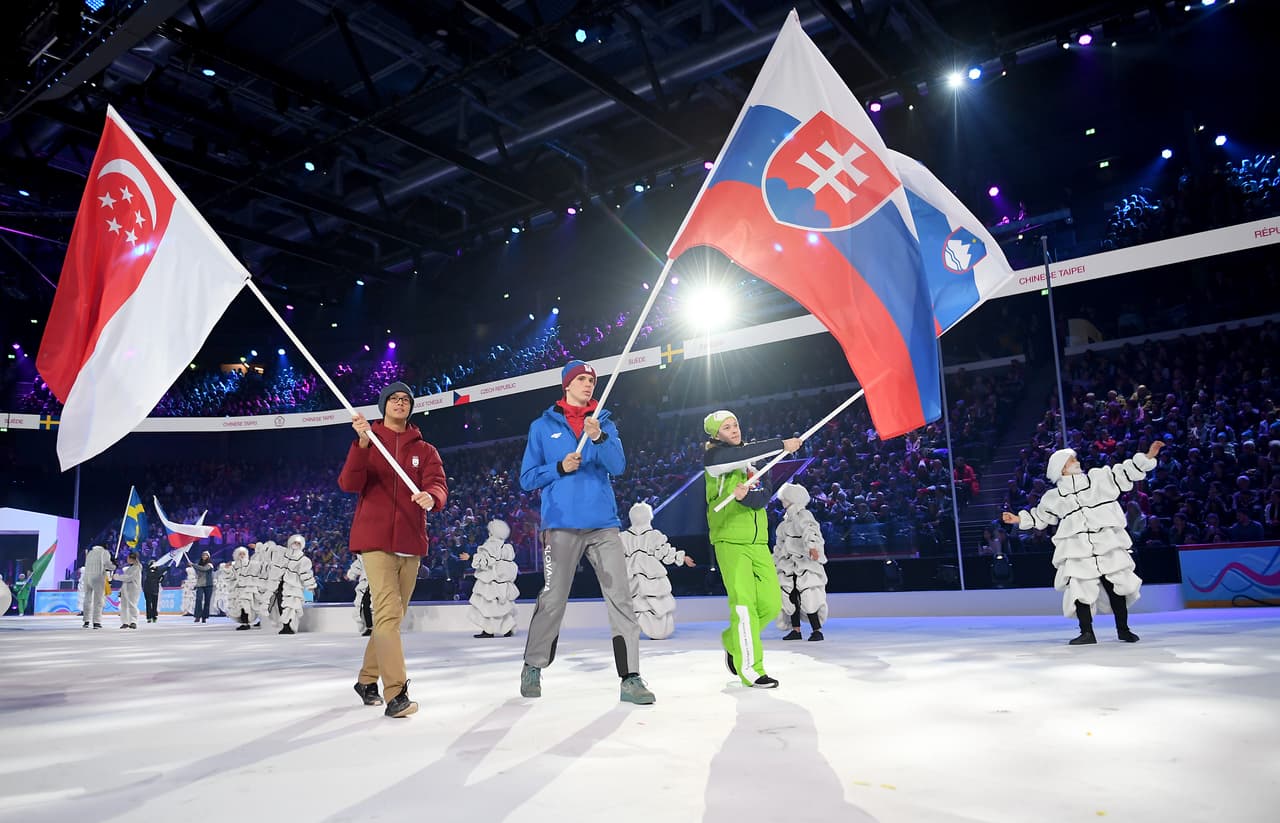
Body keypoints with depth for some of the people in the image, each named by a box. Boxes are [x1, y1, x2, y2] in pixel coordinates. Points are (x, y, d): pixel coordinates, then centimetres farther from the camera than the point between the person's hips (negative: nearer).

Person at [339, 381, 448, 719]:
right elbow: (349, 484, -10)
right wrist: (362, 444, -24)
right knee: (388, 612, -16)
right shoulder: (367, 443, 6)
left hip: (410, 542, 4)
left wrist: (431, 498, -29)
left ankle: (367, 679, 30)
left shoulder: (425, 450, 11)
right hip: (375, 539, -4)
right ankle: (396, 693, -18)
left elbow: (438, 486, -4)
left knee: (394, 615, 12)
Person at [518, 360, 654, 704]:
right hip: (561, 525, -2)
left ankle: (630, 679, -2)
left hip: (603, 524, 2)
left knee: (621, 598, -5)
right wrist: (560, 467, -9)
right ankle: (532, 668, 21)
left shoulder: (604, 423, 13)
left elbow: (618, 466, -2)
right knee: (552, 601, 1)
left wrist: (598, 438, -18)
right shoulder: (543, 426, 9)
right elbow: (527, 478, 7)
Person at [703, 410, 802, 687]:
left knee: (771, 604, 1)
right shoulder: (713, 457, -2)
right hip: (730, 541, -6)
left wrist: (744, 494, -23)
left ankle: (733, 640, 26)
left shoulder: (754, 461, 14)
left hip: (758, 542, 6)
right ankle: (749, 668, -3)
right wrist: (783, 445, -18)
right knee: (744, 602, -11)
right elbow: (744, 454, -22)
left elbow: (762, 498, -2)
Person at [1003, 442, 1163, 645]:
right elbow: (1039, 516, 21)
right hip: (1077, 552, -1)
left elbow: (1125, 473, 9)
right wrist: (1019, 519, 12)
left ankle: (1123, 629, 20)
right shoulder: (1054, 497, 9)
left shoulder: (1099, 478, 9)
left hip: (1108, 546, 1)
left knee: (1116, 587, 4)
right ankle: (1087, 633, 6)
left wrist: (1148, 457, 1)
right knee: (1080, 590, -6)